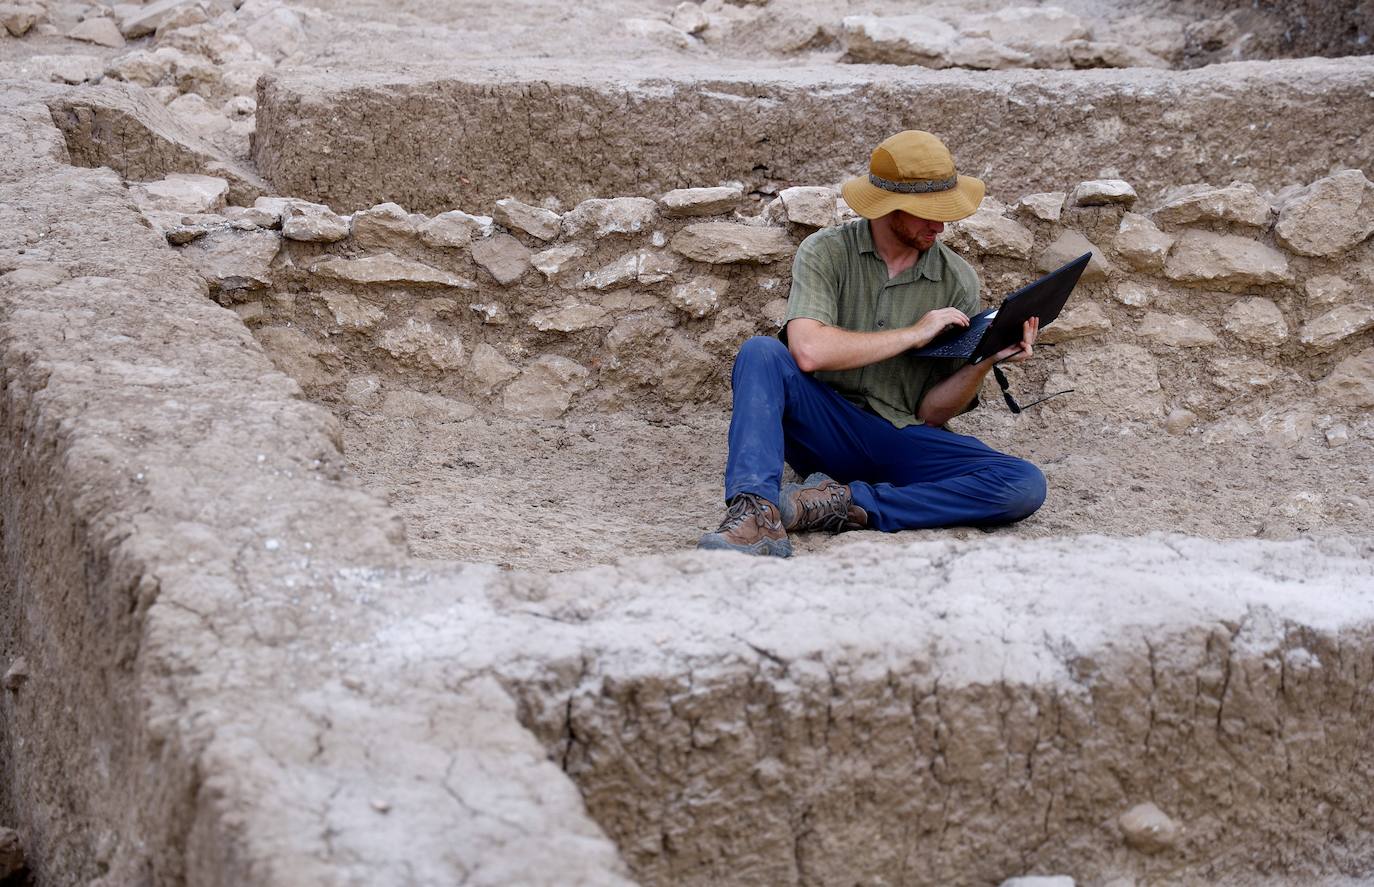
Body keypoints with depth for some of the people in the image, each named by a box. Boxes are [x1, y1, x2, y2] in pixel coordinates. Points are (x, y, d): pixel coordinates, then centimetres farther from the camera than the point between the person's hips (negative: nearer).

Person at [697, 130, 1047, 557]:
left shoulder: (957, 281, 4)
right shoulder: (826, 253, -2)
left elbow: (933, 412, 3)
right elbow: (809, 351, -21)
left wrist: (985, 362, -15)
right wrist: (914, 334, -16)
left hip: (905, 441, 2)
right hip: (826, 428, -2)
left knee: (1026, 485, -25)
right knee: (762, 352, -29)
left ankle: (842, 504, -29)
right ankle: (756, 516, -44)